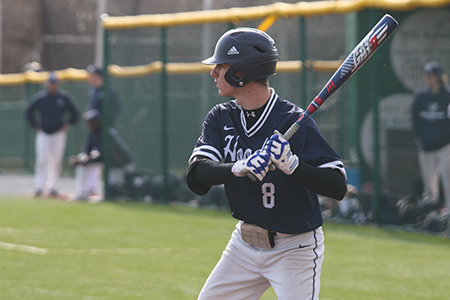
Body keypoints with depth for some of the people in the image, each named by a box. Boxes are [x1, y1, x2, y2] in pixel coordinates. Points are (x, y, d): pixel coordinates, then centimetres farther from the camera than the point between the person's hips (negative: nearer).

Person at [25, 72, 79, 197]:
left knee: (56, 161, 0)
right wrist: (36, 126, 3)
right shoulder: (40, 97, -1)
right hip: (43, 134, -1)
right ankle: (39, 187, -3)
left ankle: (52, 187, 7)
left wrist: (68, 124, 5)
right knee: (42, 161, -7)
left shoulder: (64, 97, 2)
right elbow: (29, 112, 7)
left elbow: (74, 112, 13)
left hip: (59, 134, 1)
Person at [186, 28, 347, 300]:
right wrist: (239, 168, -35)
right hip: (245, 244, 6)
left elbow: (339, 187, -25)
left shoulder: (294, 122, -19)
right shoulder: (221, 118, -1)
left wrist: (291, 163, -40)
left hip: (294, 249, -6)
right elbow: (196, 177, -16)